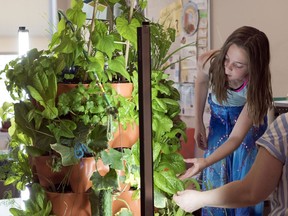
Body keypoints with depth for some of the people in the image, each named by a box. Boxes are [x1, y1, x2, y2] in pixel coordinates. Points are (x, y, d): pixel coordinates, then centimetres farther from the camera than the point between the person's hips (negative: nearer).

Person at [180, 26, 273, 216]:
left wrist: (205, 162, -54)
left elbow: (236, 138, -38)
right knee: (216, 178, 7)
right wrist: (198, 123, -1)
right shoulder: (209, 62, -32)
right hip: (220, 122, 2)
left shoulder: (255, 87, -38)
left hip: (247, 121, -2)